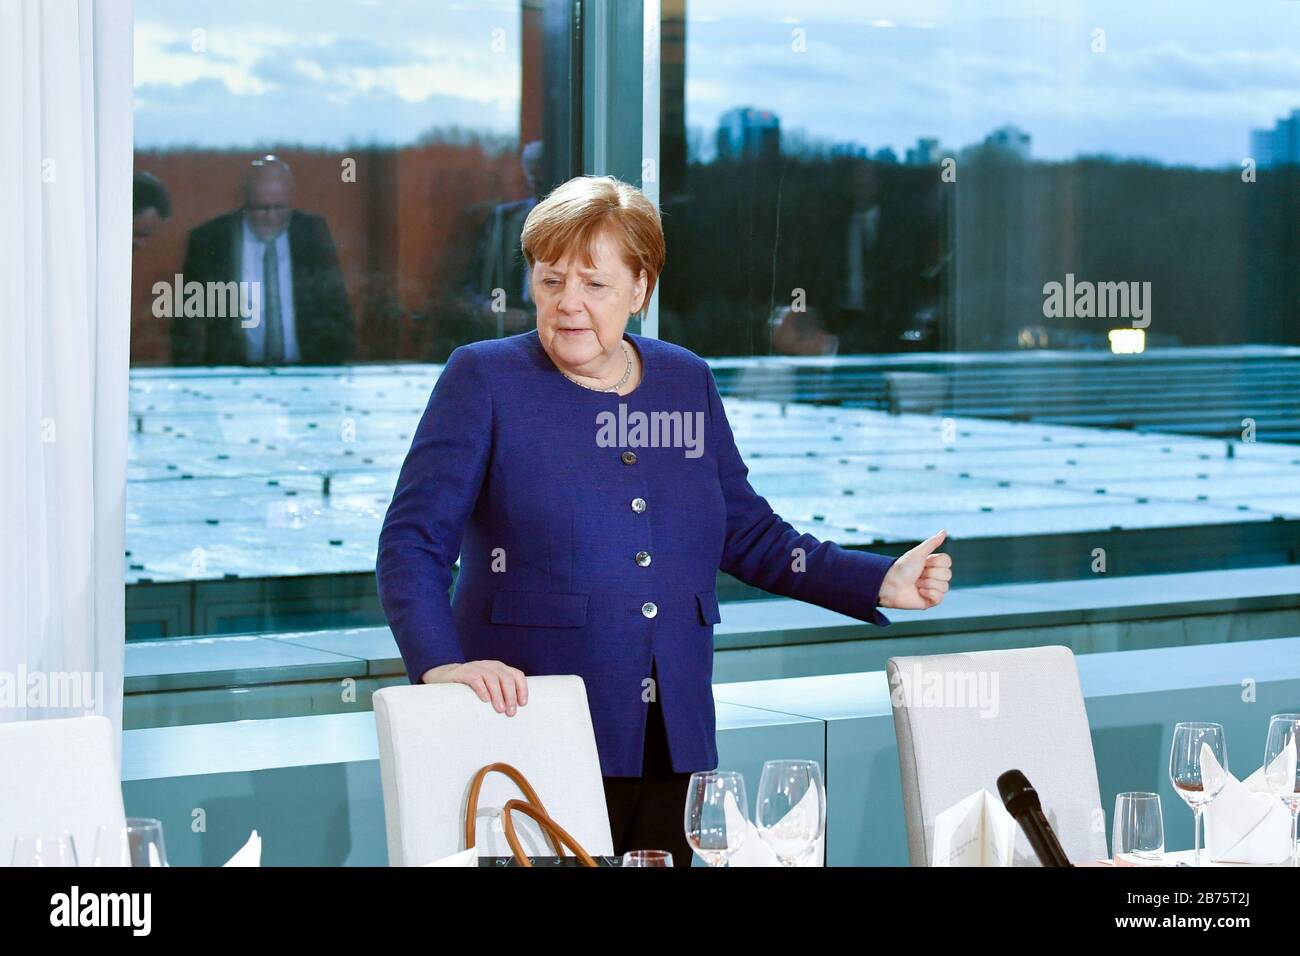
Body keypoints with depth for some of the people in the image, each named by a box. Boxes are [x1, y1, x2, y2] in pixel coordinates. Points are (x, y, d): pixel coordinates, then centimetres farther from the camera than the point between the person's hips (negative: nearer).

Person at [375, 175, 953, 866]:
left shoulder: (686, 382, 13)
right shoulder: (483, 380, -1)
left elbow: (749, 535, 19)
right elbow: (411, 544, -7)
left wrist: (882, 583, 9)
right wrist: (441, 662, -23)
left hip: (673, 747, 4)